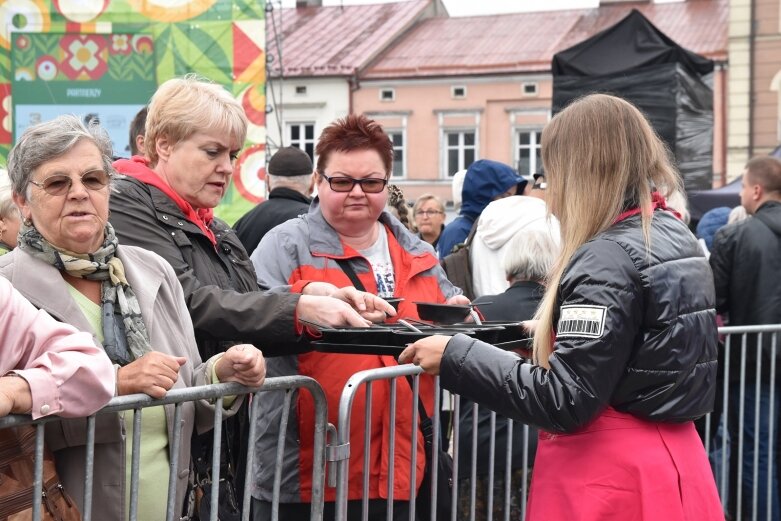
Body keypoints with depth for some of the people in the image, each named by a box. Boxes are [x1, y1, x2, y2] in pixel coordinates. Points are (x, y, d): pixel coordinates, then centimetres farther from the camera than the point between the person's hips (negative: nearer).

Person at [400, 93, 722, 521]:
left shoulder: (610, 258, -20)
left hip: (611, 477, -9)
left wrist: (454, 356, -18)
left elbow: (563, 401, -23)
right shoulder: (674, 235, 8)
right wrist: (550, 333, 24)